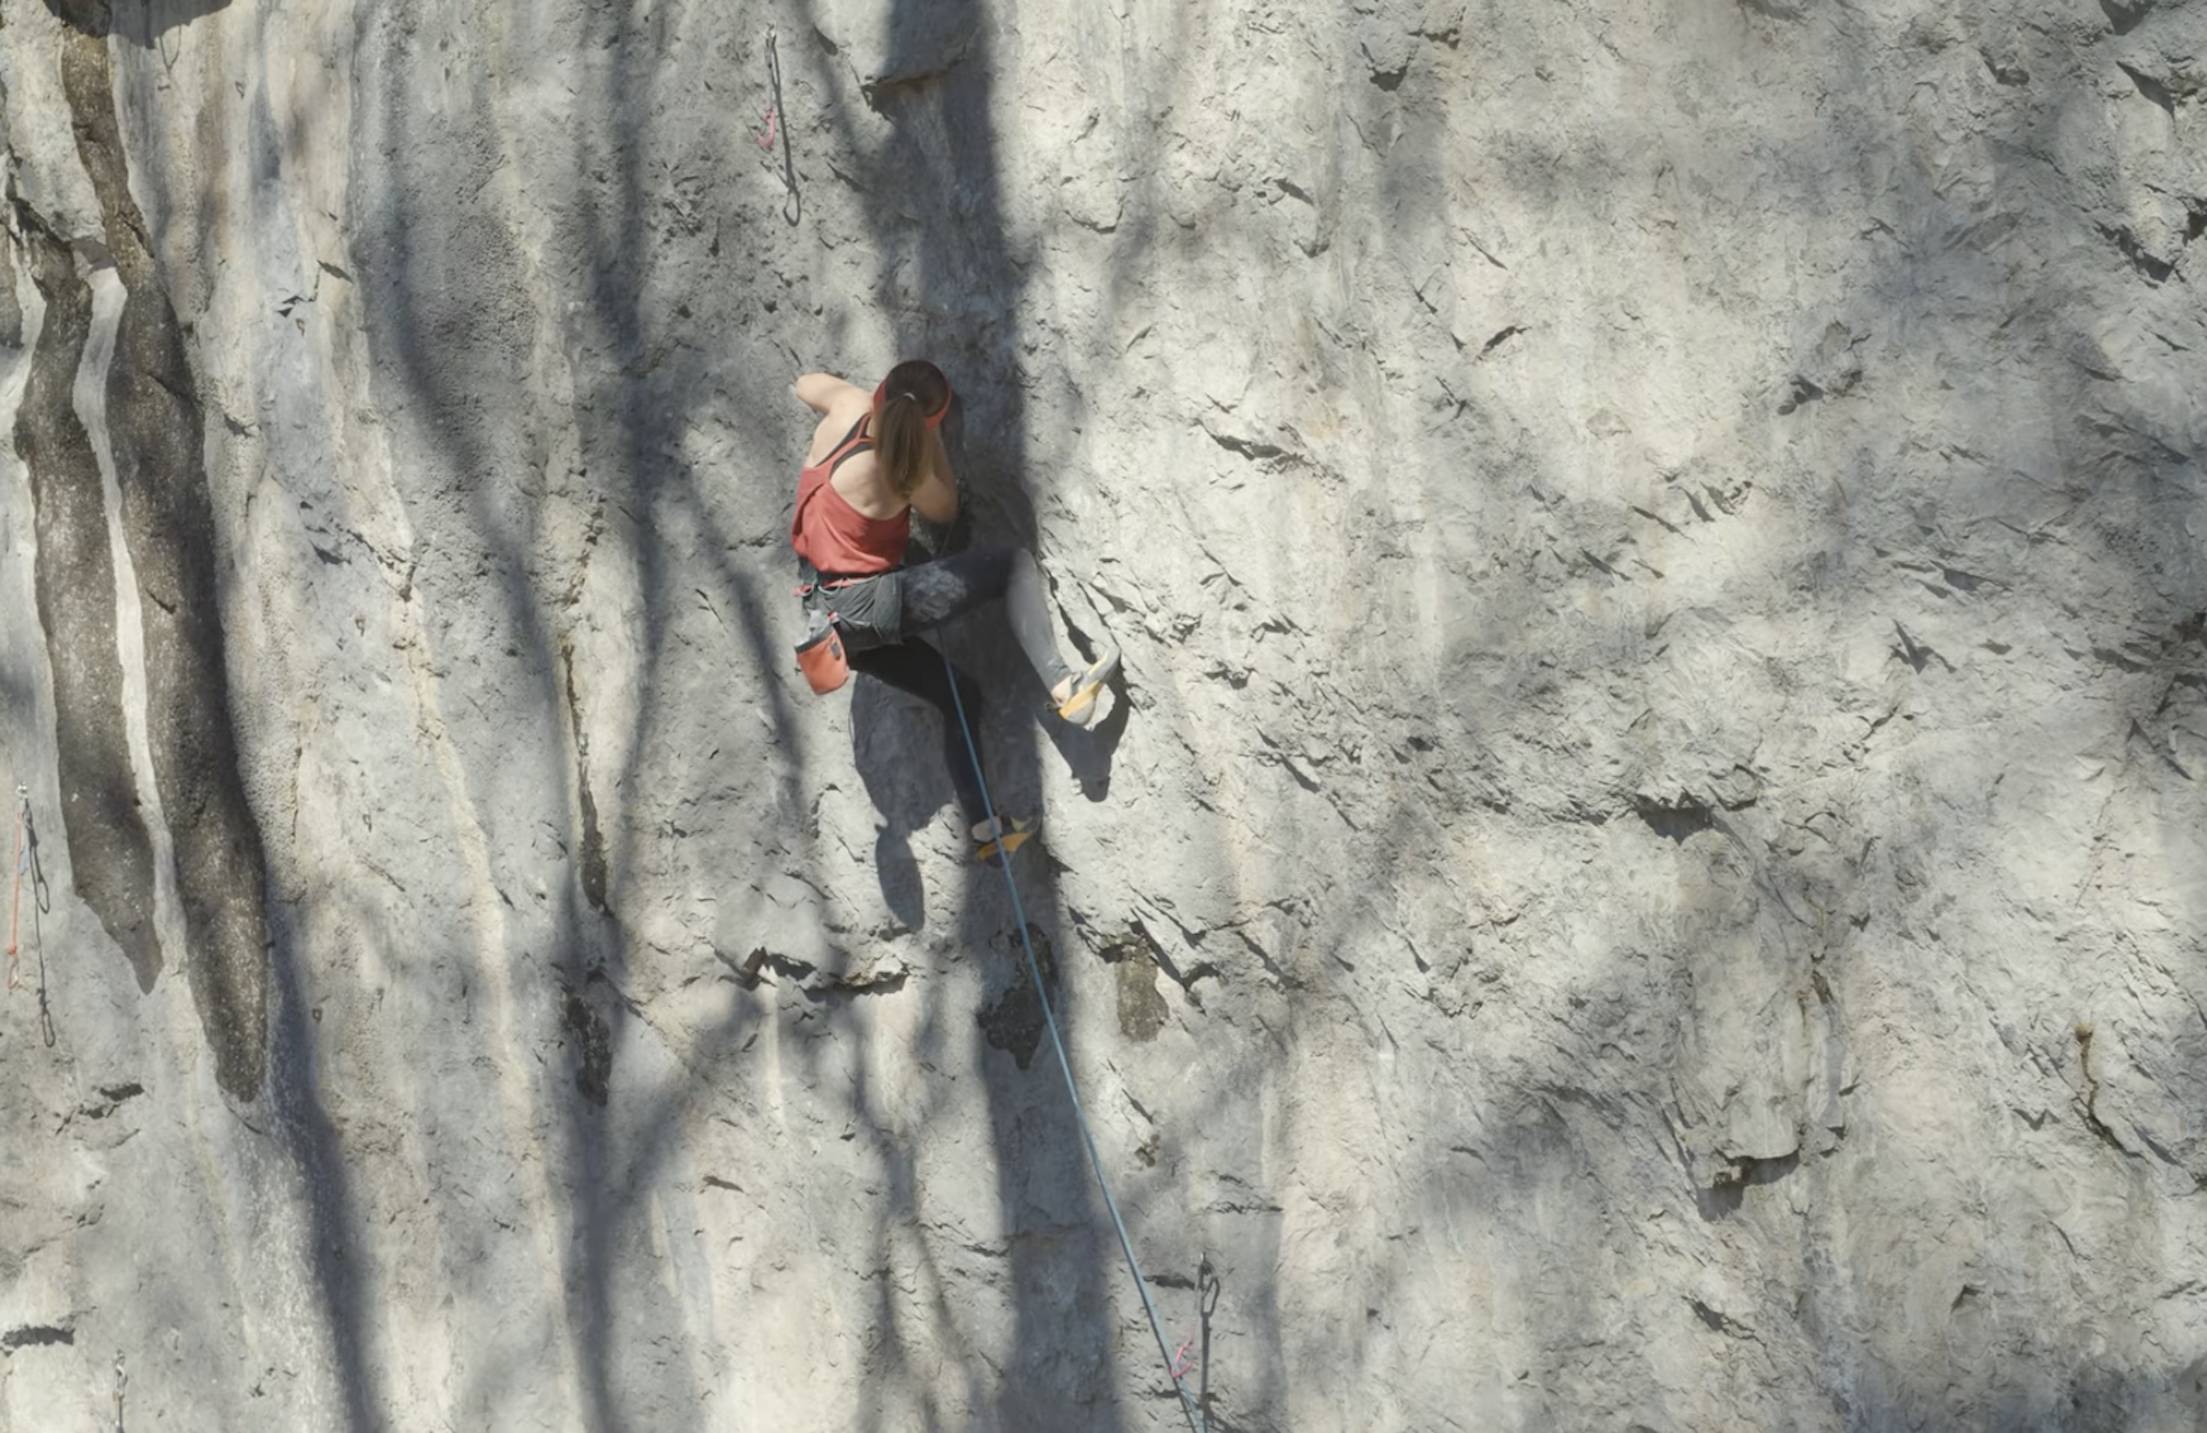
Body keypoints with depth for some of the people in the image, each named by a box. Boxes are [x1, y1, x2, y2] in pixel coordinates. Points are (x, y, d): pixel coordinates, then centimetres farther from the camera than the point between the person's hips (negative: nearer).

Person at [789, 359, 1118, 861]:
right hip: (868, 606, -8)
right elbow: (946, 510, 0)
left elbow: (804, 383, 17)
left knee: (957, 694, 20)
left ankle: (983, 829, 22)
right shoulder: (901, 476, -22)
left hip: (829, 615, 8)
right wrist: (930, 439, 2)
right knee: (1014, 563, -6)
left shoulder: (850, 406, -7)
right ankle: (1063, 686, -17)